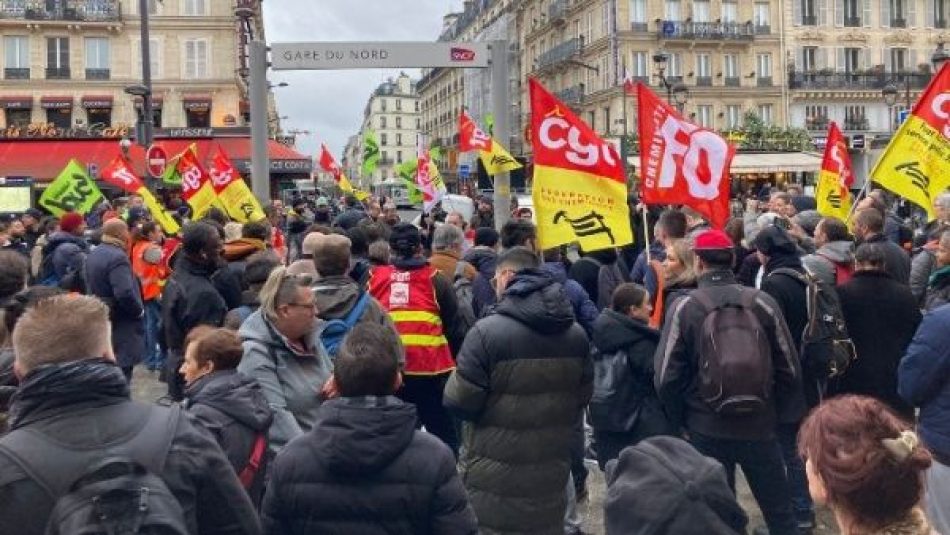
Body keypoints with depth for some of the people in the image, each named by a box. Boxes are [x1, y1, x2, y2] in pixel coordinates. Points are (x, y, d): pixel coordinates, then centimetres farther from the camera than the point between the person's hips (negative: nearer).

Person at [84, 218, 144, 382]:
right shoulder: (117, 257, -21)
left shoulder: (93, 254, 10)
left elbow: (91, 286, 21)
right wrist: (139, 310, -15)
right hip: (120, 328, -10)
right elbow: (125, 293, -31)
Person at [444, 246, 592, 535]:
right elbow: (582, 397, 11)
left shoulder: (487, 332, -19)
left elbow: (459, 402, -14)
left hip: (495, 479, -5)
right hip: (551, 472, 5)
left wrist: (457, 377, 6)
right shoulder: (576, 334, 1)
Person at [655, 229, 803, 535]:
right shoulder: (762, 302, -3)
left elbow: (667, 376, -8)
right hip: (759, 425, 2)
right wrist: (780, 415, 12)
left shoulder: (684, 308, -9)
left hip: (707, 430, -1)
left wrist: (681, 420, 7)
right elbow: (789, 369, 0)